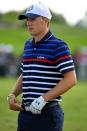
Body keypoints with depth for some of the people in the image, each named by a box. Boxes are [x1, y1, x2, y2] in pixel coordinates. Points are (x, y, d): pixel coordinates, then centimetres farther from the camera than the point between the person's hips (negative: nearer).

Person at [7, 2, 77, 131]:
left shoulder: (58, 46, -8)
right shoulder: (28, 45, 15)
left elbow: (71, 79, -15)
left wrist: (44, 98, -19)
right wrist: (13, 95, 8)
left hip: (48, 113, -7)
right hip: (25, 113, 7)